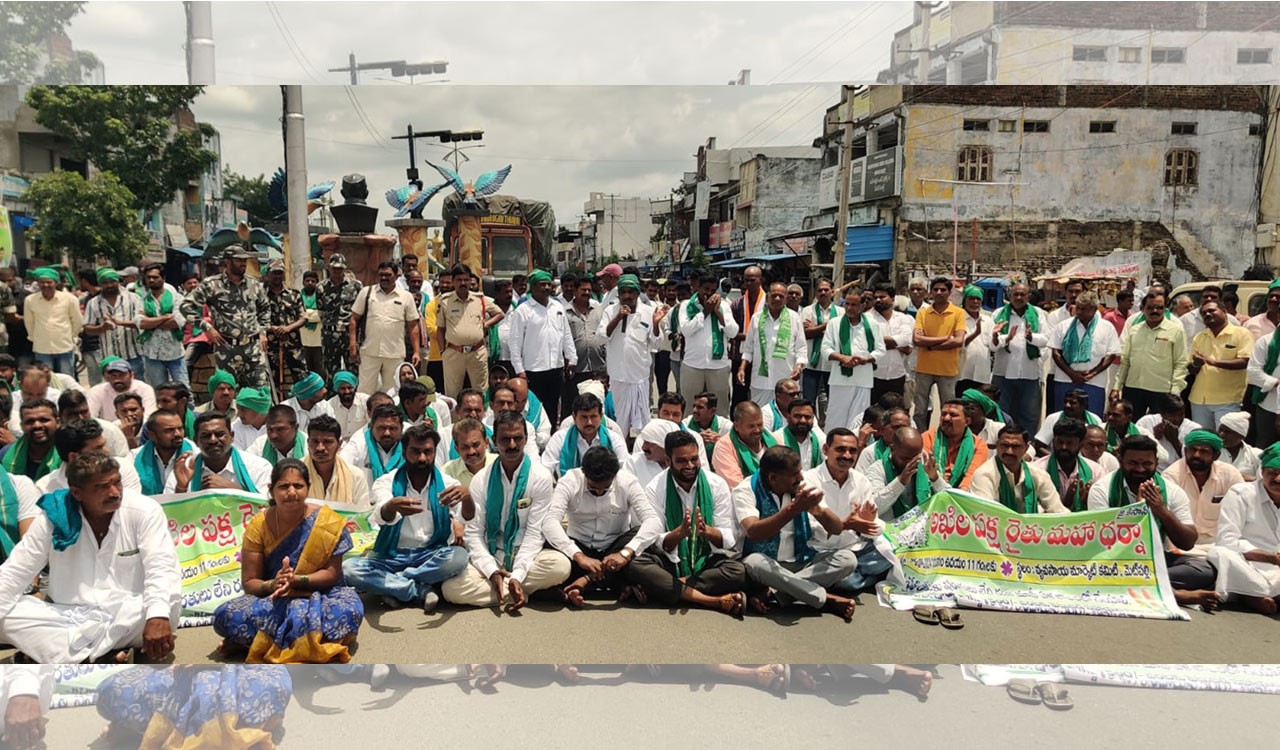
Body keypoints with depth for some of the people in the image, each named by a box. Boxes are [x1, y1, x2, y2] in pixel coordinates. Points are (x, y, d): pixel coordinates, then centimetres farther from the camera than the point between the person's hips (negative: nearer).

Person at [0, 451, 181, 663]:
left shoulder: (144, 511, -8)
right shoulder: (53, 517, -1)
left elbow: (161, 567, -18)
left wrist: (157, 616, -36)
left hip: (127, 619, -3)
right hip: (68, 618, 3)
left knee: (169, 604, -33)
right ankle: (104, 659, -27)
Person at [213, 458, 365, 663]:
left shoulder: (327, 522, -7)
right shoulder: (258, 526, -3)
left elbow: (332, 574, -8)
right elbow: (248, 582, -3)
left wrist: (297, 580, -25)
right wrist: (272, 584, -25)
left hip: (318, 596, 0)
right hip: (271, 602, 1)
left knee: (349, 611, -36)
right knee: (224, 616, -27)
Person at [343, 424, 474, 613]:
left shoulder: (446, 483, 0)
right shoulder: (386, 482, -1)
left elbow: (469, 516, -18)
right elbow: (381, 516, -23)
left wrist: (466, 496, -43)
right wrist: (392, 506, -48)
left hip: (432, 556, 0)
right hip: (392, 556, 0)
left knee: (459, 556, -32)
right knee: (348, 569, -26)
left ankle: (392, 586, -15)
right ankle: (422, 589, -18)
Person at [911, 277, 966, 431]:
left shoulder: (958, 313, -1)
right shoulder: (922, 313, 3)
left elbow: (959, 341, -13)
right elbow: (916, 339, -10)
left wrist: (930, 345, -11)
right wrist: (945, 338, -13)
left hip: (948, 370, -1)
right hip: (924, 369, 1)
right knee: (920, 411, 8)